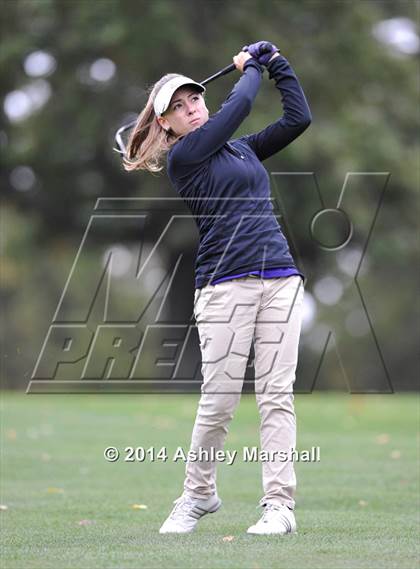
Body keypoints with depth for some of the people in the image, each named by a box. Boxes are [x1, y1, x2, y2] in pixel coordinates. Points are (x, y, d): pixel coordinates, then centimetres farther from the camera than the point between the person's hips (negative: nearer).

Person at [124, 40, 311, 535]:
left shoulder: (241, 149, 20)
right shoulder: (181, 157, 1)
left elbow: (298, 118, 16)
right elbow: (238, 105, -3)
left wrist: (277, 64, 15)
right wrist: (251, 68, 14)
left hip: (280, 279, 5)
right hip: (225, 285, -5)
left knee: (276, 396, -3)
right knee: (219, 401, -5)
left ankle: (280, 504, -4)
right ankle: (198, 494, 16)